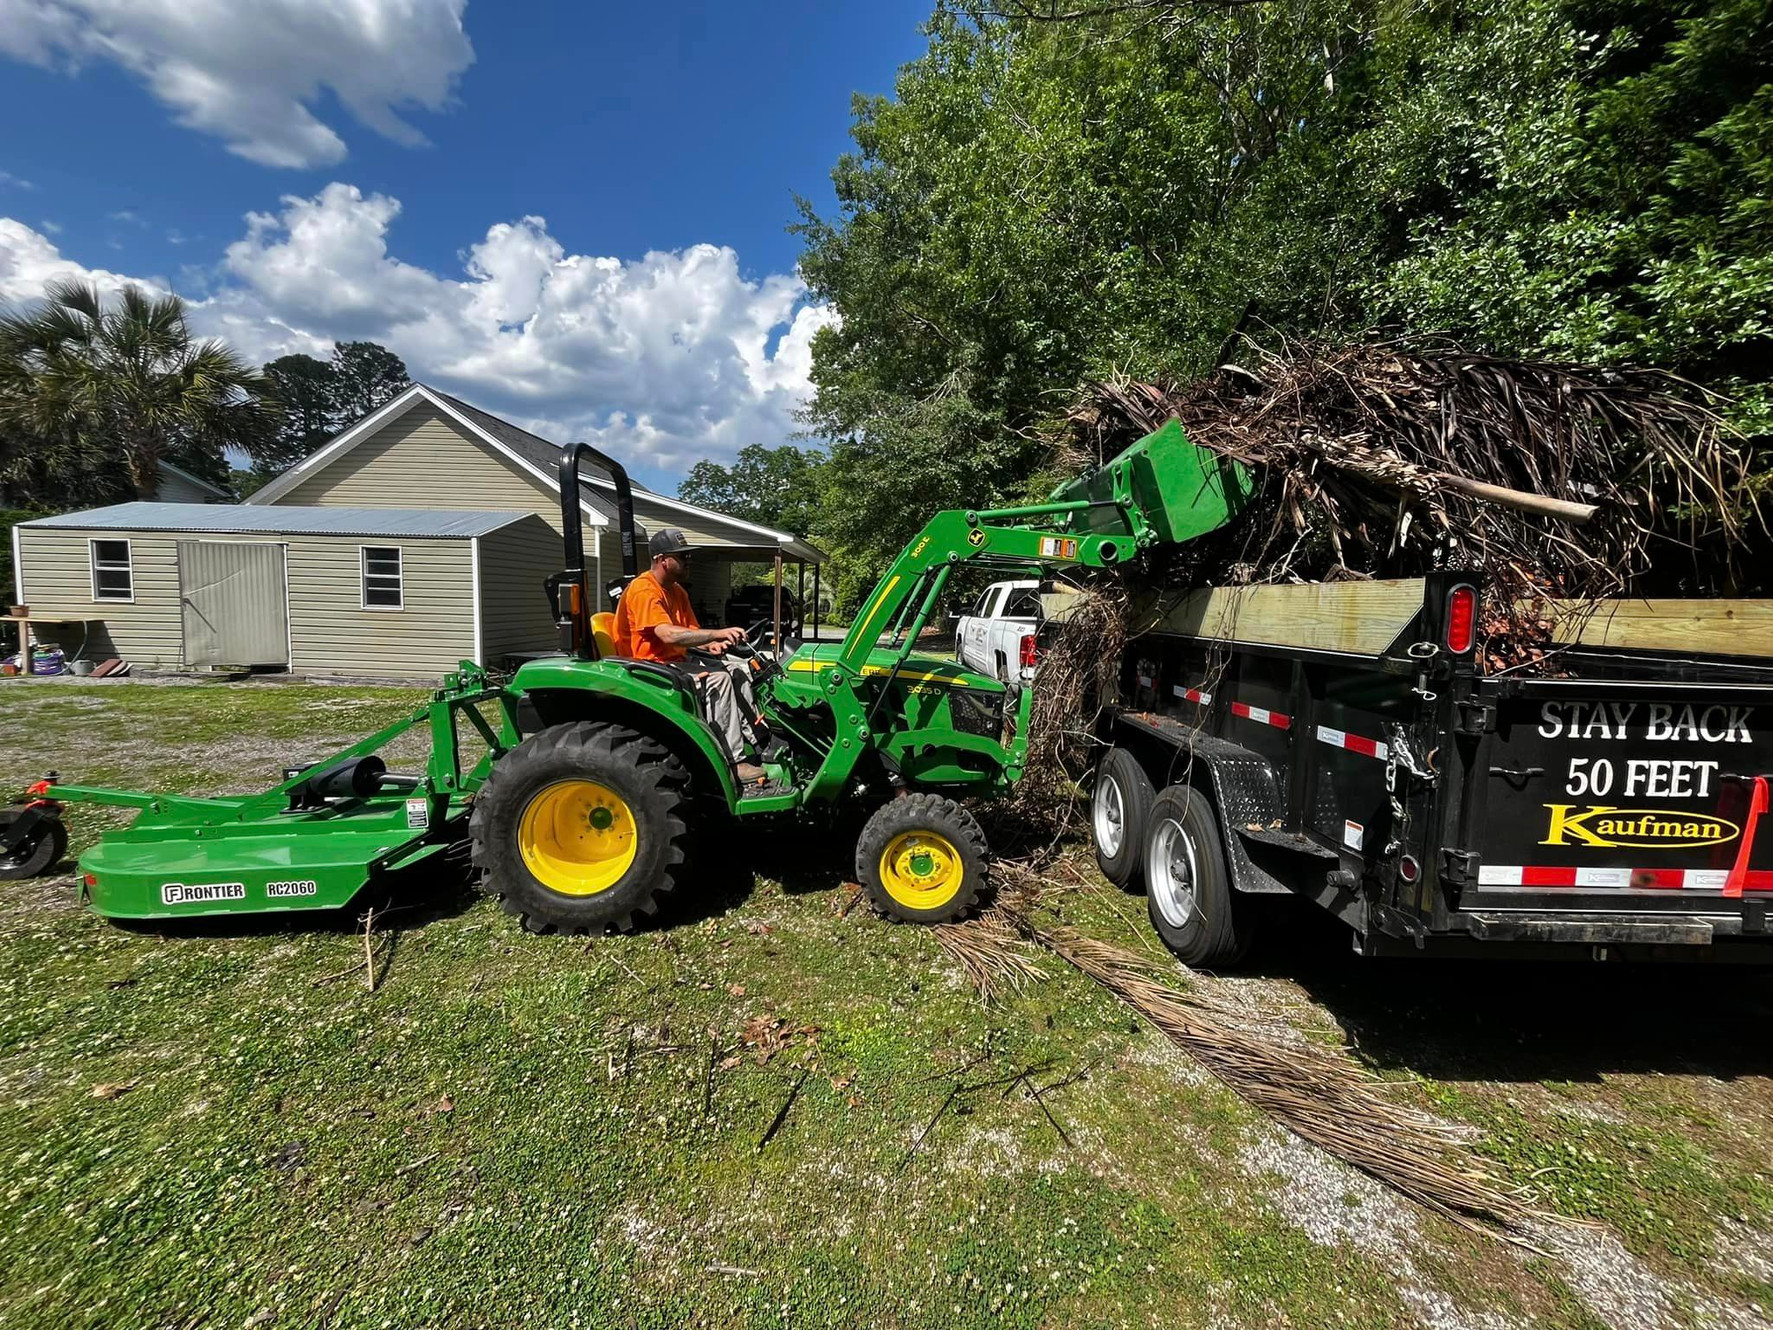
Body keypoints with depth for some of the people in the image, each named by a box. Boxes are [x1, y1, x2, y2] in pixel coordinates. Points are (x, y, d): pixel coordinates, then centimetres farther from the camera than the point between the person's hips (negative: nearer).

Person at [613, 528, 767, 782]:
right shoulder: (643, 590, -17)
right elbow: (669, 634, -30)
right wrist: (717, 633, -35)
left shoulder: (677, 591, 14)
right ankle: (734, 762, -25)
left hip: (677, 661, 9)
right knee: (718, 679, -26)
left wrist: (710, 645, -13)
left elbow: (692, 631, 11)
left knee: (739, 671, -3)